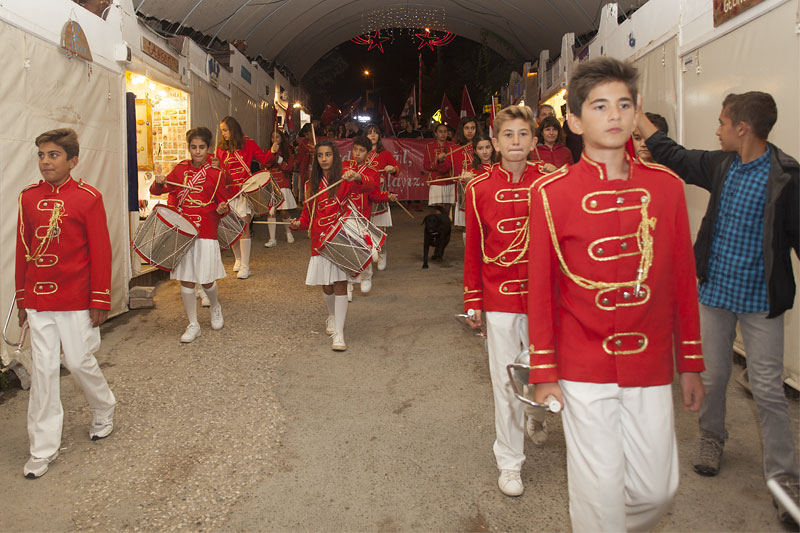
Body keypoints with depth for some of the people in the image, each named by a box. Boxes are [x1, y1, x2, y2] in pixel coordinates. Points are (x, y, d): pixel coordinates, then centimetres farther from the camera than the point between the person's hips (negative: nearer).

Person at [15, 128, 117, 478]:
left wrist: (100, 301, -8)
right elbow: (23, 250, 11)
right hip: (38, 299, 4)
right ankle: (43, 448, 16)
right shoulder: (28, 197, 6)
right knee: (43, 368, 6)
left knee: (79, 361, 4)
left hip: (76, 300, -3)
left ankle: (104, 411, 34)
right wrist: (21, 298, 12)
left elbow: (101, 252, -7)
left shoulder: (88, 197, -7)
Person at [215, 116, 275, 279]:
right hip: (228, 190, 4)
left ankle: (245, 266, -6)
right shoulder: (221, 147, 11)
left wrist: (272, 153, -20)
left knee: (244, 226, -10)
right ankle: (238, 259, 29)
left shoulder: (248, 144, 1)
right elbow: (220, 170, 13)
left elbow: (263, 159, -2)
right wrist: (215, 164, -7)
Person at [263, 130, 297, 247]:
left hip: (283, 185, -1)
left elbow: (290, 167, -2)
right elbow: (265, 165, -6)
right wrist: (272, 152, -16)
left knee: (284, 212, 0)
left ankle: (288, 232, 28)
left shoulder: (287, 151, 7)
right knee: (270, 212, -5)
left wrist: (279, 159, -14)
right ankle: (272, 239, 0)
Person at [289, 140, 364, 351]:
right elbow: (308, 212, 17)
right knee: (326, 286, 9)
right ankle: (332, 316, 38)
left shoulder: (343, 181, -2)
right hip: (319, 241, 4)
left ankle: (339, 333, -7)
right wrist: (299, 223, -4)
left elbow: (359, 186, -24)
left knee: (340, 284, -9)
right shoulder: (312, 184, 12)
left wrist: (357, 177, -46)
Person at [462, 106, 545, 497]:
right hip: (499, 299, 0)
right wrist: (473, 302, 4)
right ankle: (509, 461, 22)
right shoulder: (479, 189, -2)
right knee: (506, 381, 7)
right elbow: (473, 248, 3)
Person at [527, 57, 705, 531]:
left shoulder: (667, 186, 3)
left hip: (651, 367, 3)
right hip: (584, 370, -3)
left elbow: (684, 277, 7)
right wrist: (544, 371, -2)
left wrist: (691, 364, 9)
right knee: (600, 491, 7)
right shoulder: (551, 192, -6)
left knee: (659, 489, 13)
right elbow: (541, 284, -3)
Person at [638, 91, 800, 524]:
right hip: (715, 290, 5)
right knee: (713, 375, 17)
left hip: (761, 300, -5)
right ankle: (711, 436, 39)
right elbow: (672, 155, 14)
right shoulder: (721, 166, 2)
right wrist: (637, 116, 18)